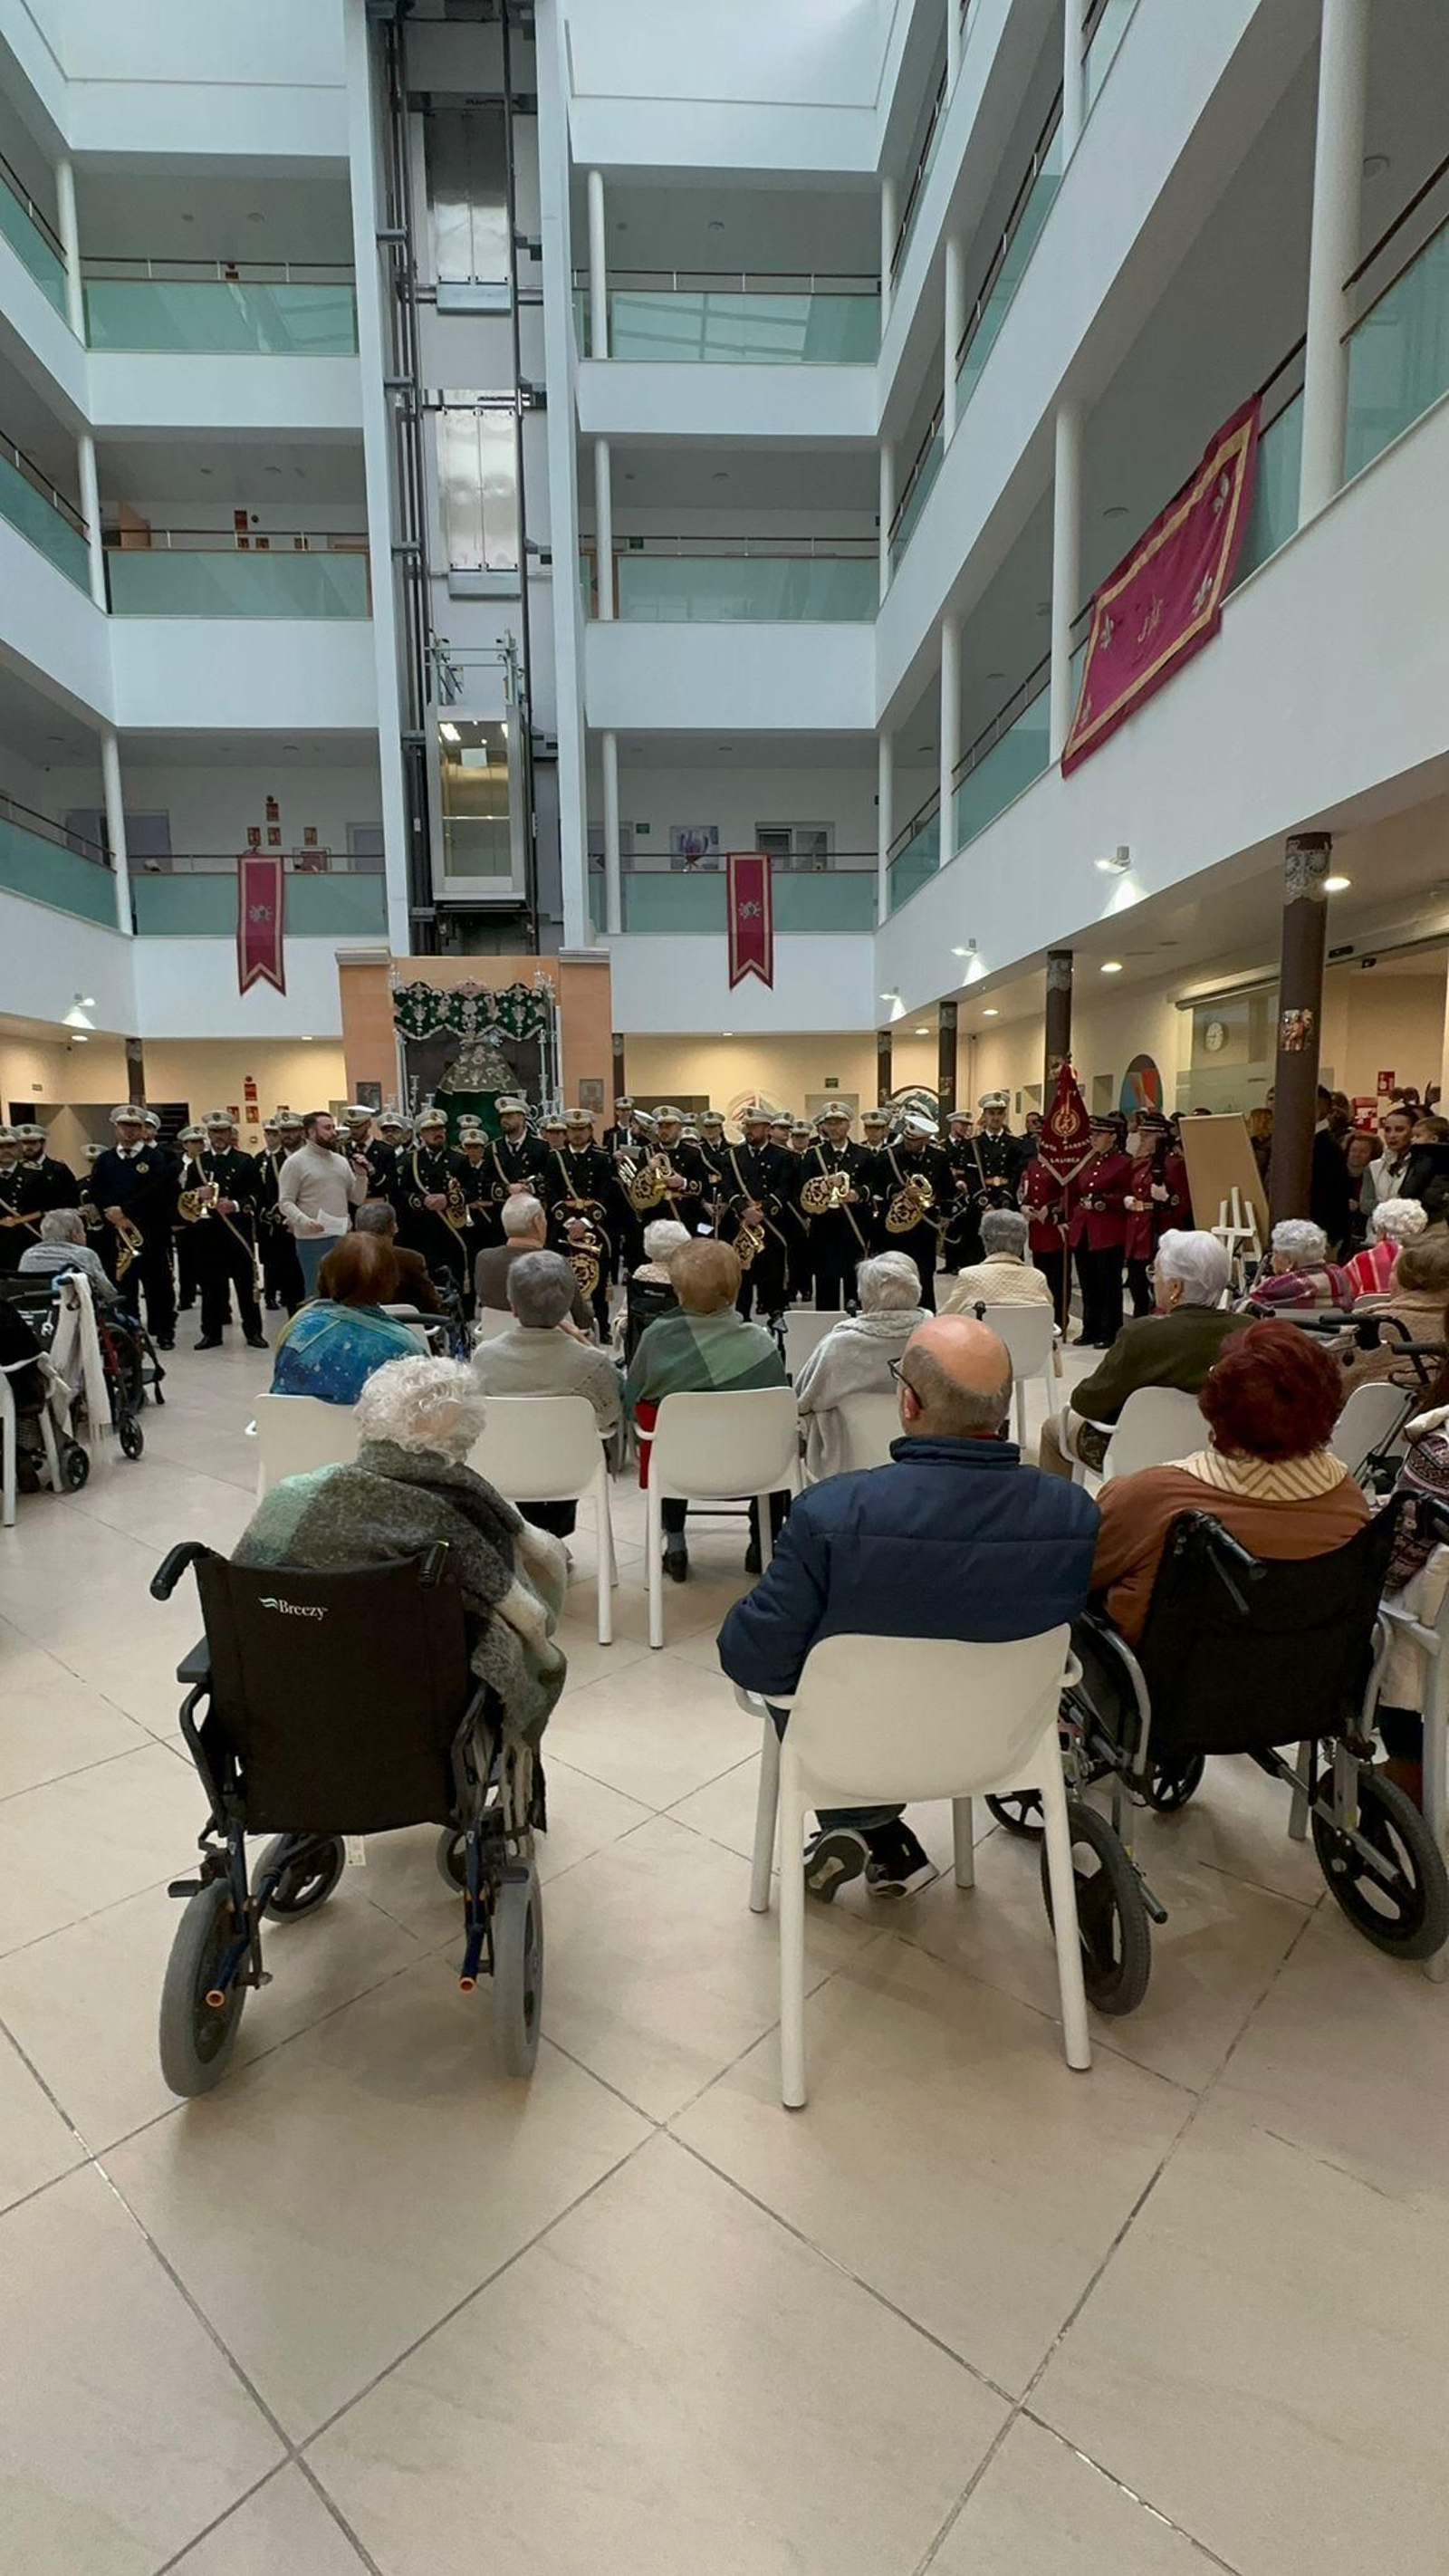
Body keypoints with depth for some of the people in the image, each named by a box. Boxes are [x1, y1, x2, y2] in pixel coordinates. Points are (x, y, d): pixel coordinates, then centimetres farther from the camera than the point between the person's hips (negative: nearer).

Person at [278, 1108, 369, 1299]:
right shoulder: (295, 1162, -4)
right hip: (313, 1240, -5)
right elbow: (285, 1202, -9)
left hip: (343, 1237, 5)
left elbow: (357, 1199, 12)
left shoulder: (341, 1161, 12)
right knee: (317, 1294, 2)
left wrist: (361, 1175, -4)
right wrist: (304, 1221, -26)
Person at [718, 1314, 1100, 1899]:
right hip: (996, 1742, 3)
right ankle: (879, 1836, 33)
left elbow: (753, 1661, -24)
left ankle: (860, 1826, 24)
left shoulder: (831, 1513, -34)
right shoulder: (1077, 1515, -22)